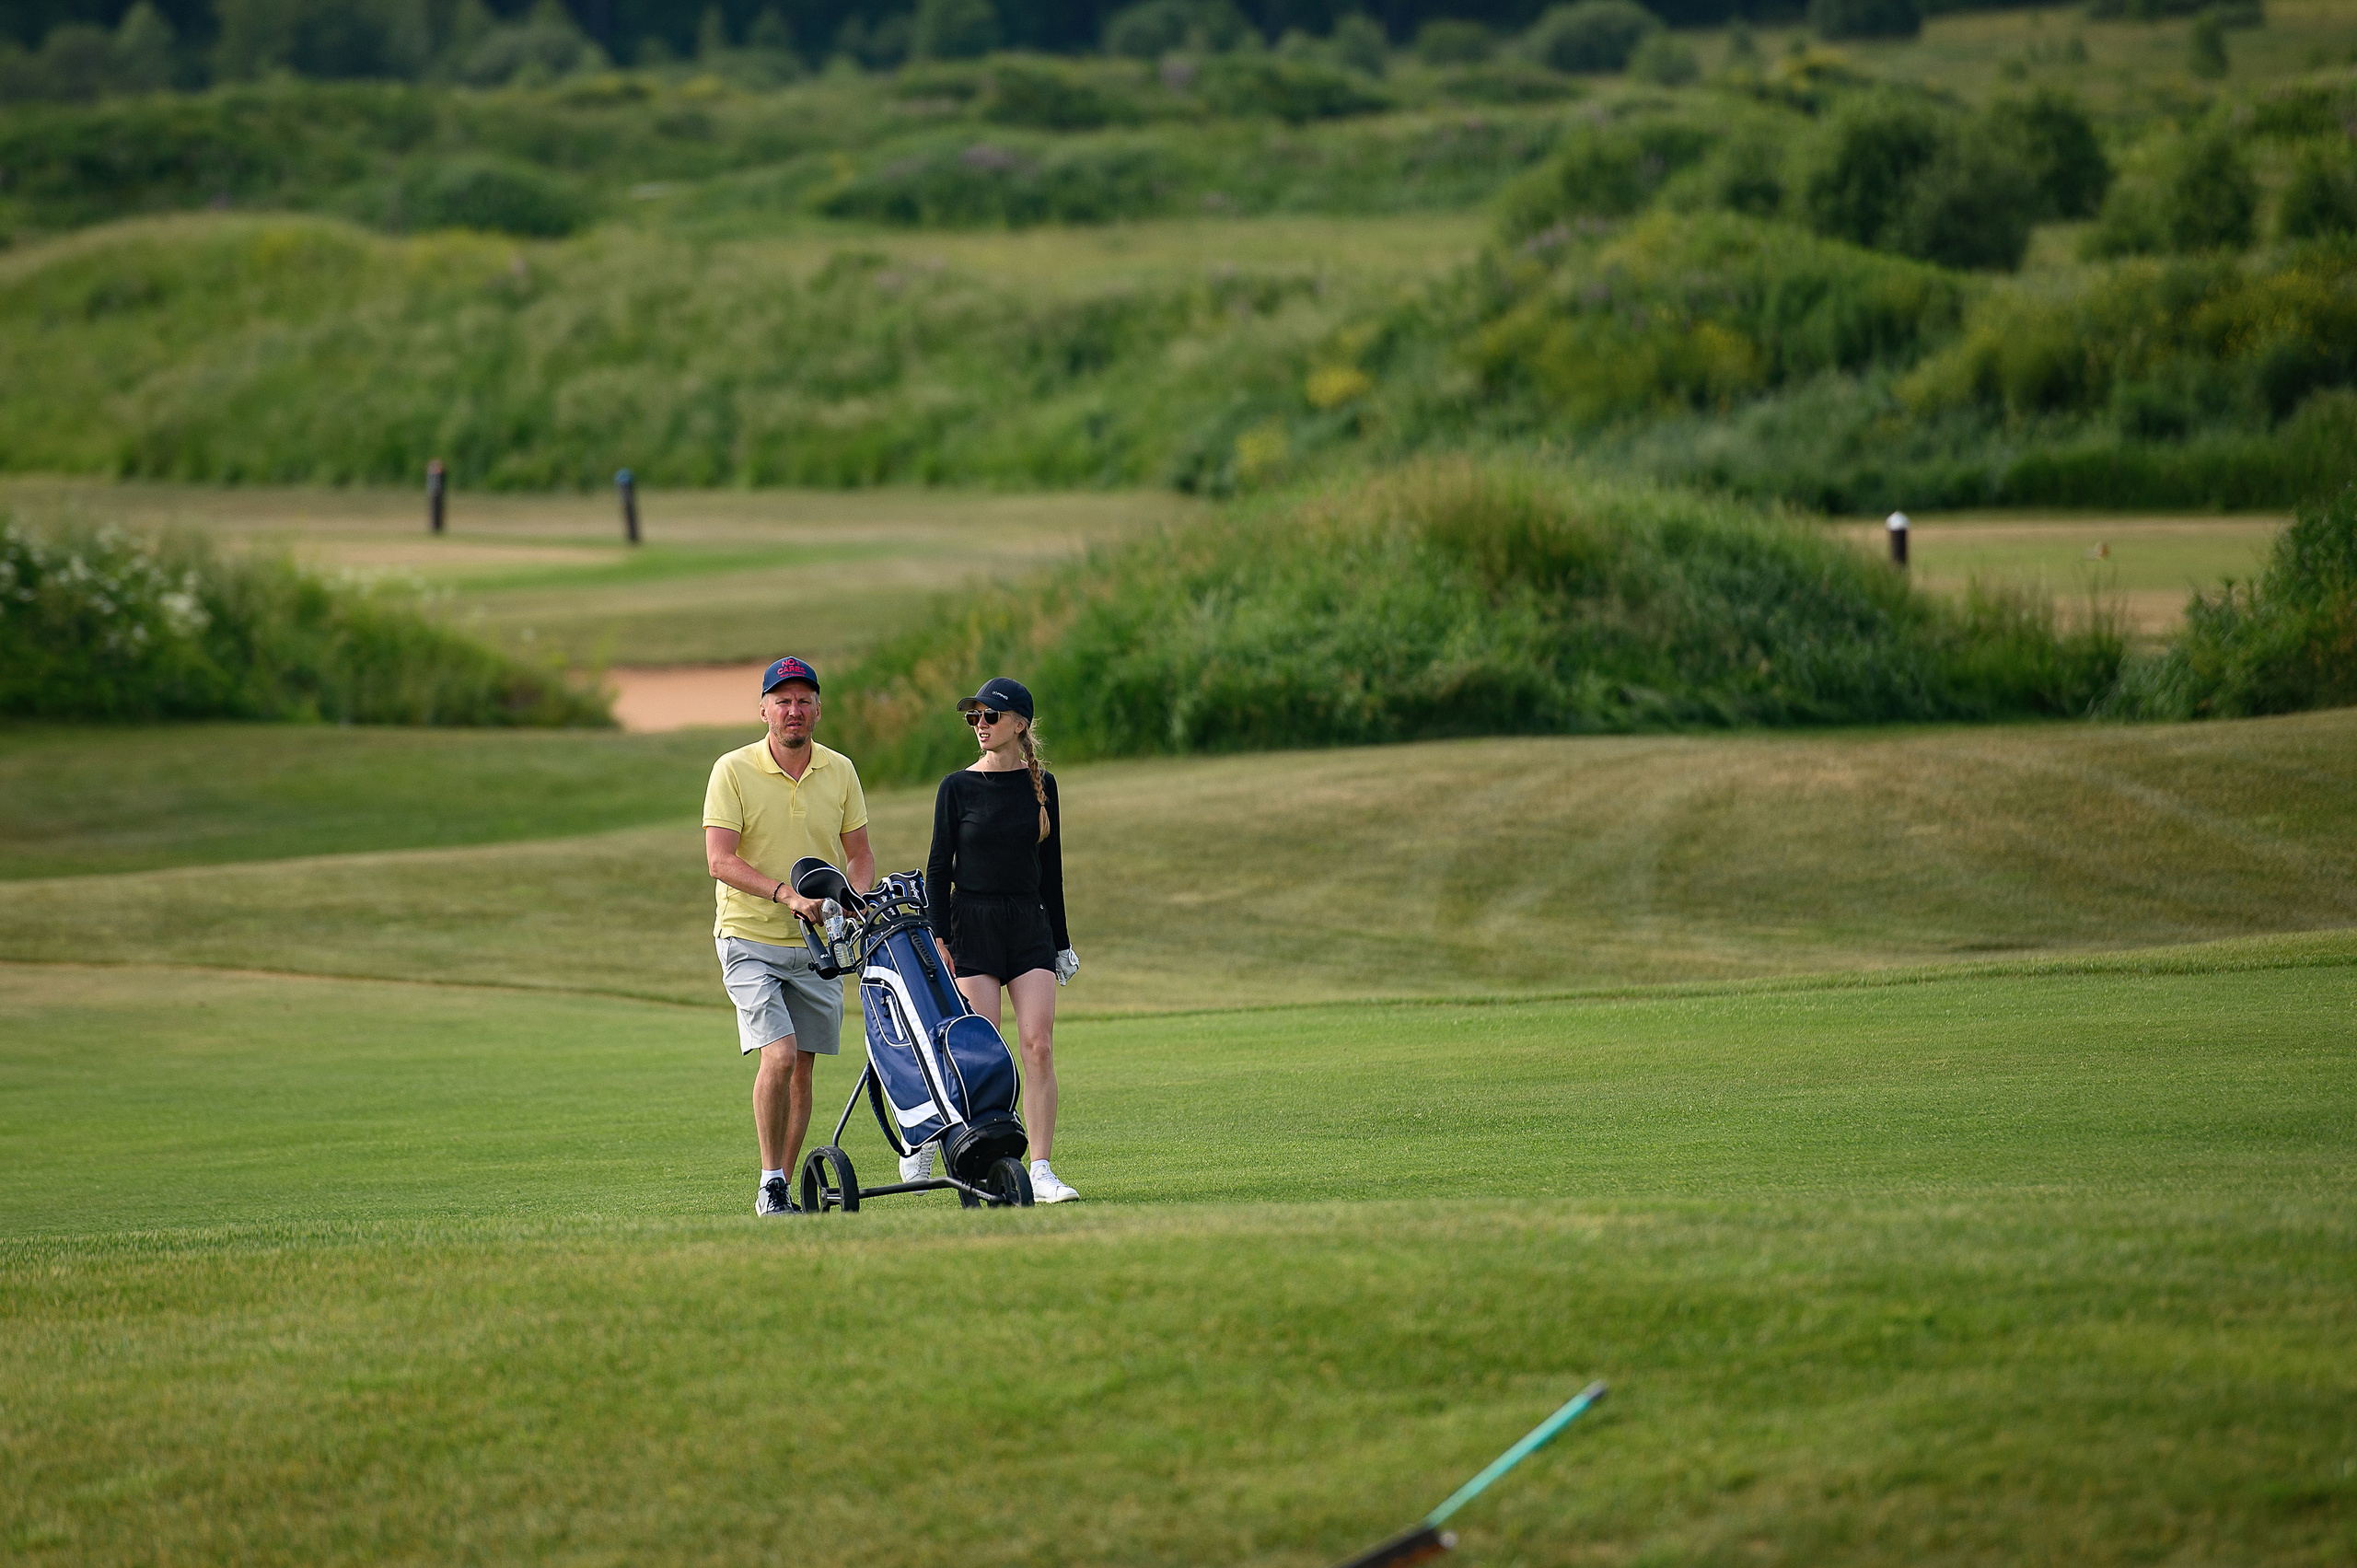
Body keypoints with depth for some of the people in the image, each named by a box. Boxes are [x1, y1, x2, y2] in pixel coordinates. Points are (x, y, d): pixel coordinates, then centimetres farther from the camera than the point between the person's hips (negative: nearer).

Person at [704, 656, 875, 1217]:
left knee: (802, 1068, 6)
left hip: (817, 943, 4)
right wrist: (786, 894, -28)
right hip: (750, 941, -4)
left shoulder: (839, 771, 4)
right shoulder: (733, 771, -9)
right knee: (779, 1055, -19)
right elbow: (720, 860, -15)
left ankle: (782, 1185, 17)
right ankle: (771, 1184, -8)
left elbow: (859, 854, 11)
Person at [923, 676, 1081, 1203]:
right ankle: (925, 1141, 13)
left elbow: (1050, 867, 14)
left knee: (1039, 1046, -8)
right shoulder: (958, 788, 0)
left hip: (1030, 923, 3)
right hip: (971, 925, -3)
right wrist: (938, 939, -8)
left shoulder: (1041, 785, 8)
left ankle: (1040, 1172, -7)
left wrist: (1060, 941, 13)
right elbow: (939, 867, 0)